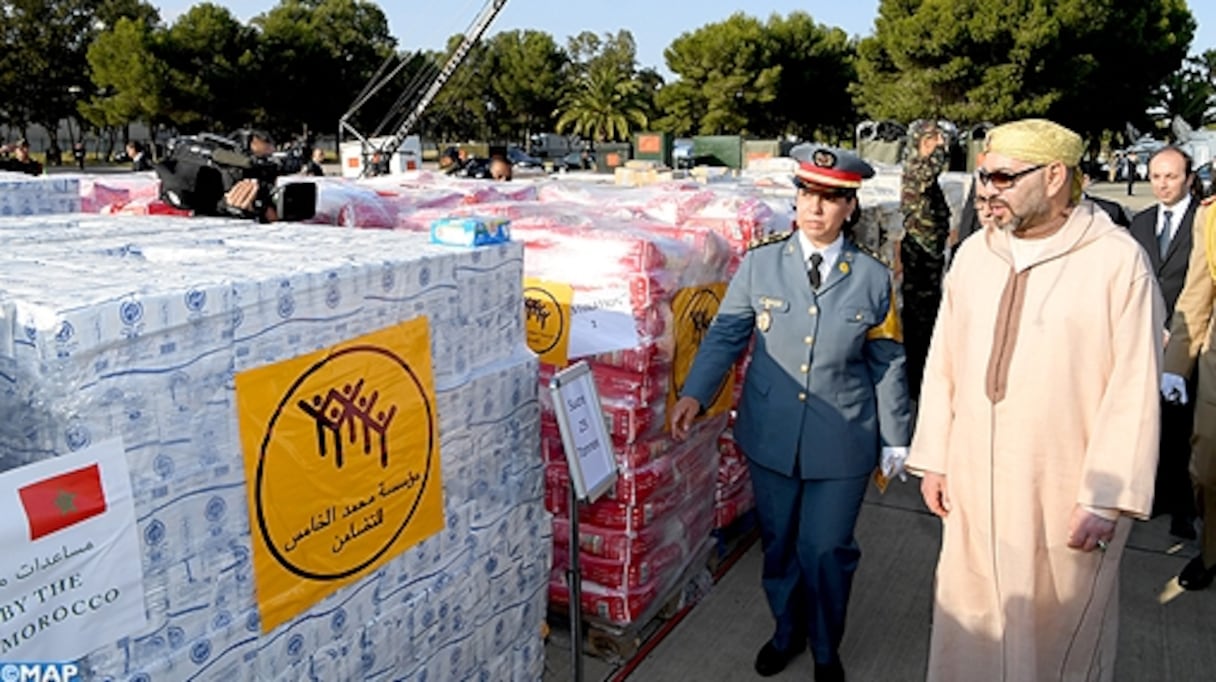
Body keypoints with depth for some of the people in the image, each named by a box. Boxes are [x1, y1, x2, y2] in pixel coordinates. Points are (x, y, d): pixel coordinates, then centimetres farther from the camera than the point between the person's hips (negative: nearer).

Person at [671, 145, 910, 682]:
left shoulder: (873, 278, -3)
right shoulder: (760, 263, -4)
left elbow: (887, 364, 3)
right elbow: (726, 333, -3)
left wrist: (895, 440, 6)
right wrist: (695, 394, -16)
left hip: (842, 443, -1)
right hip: (771, 436, 1)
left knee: (826, 552, 8)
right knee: (778, 544, 17)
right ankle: (787, 630, 44)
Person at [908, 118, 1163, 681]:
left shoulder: (1118, 260, -10)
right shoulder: (973, 253, 3)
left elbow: (1134, 391, -11)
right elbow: (942, 366, 7)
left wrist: (1106, 499, -12)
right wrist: (932, 460, 7)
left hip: (1066, 496, -3)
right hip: (974, 486, 4)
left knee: (1062, 633, 14)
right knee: (972, 624, 15)